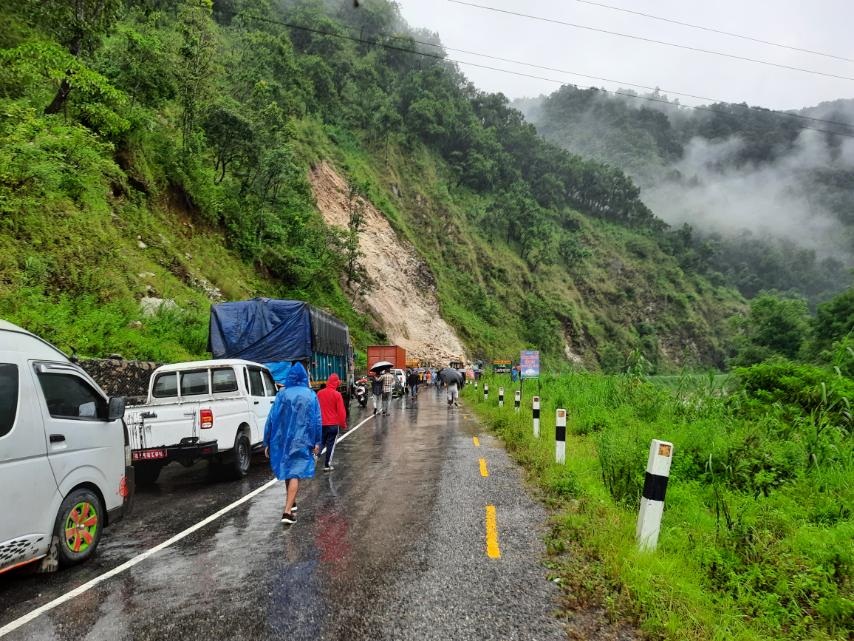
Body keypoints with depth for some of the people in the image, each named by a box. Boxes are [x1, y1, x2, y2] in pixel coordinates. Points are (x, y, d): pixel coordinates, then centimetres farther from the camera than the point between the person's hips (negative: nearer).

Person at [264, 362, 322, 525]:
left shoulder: (282, 395, -1)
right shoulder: (310, 395, -1)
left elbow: (272, 419, -2)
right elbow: (317, 420, -1)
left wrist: (267, 443, 4)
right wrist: (317, 442, 5)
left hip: (282, 440, 2)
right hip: (301, 441, -2)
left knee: (287, 470, 20)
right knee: (295, 474, -2)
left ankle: (290, 502, 37)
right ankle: (287, 511, -14)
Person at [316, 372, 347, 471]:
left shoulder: (319, 393, 0)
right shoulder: (337, 394, -13)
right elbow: (341, 411, -11)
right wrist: (343, 424, 1)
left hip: (321, 423, 4)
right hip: (333, 424, -4)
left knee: (321, 443, 19)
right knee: (331, 444, 5)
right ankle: (327, 465, 8)